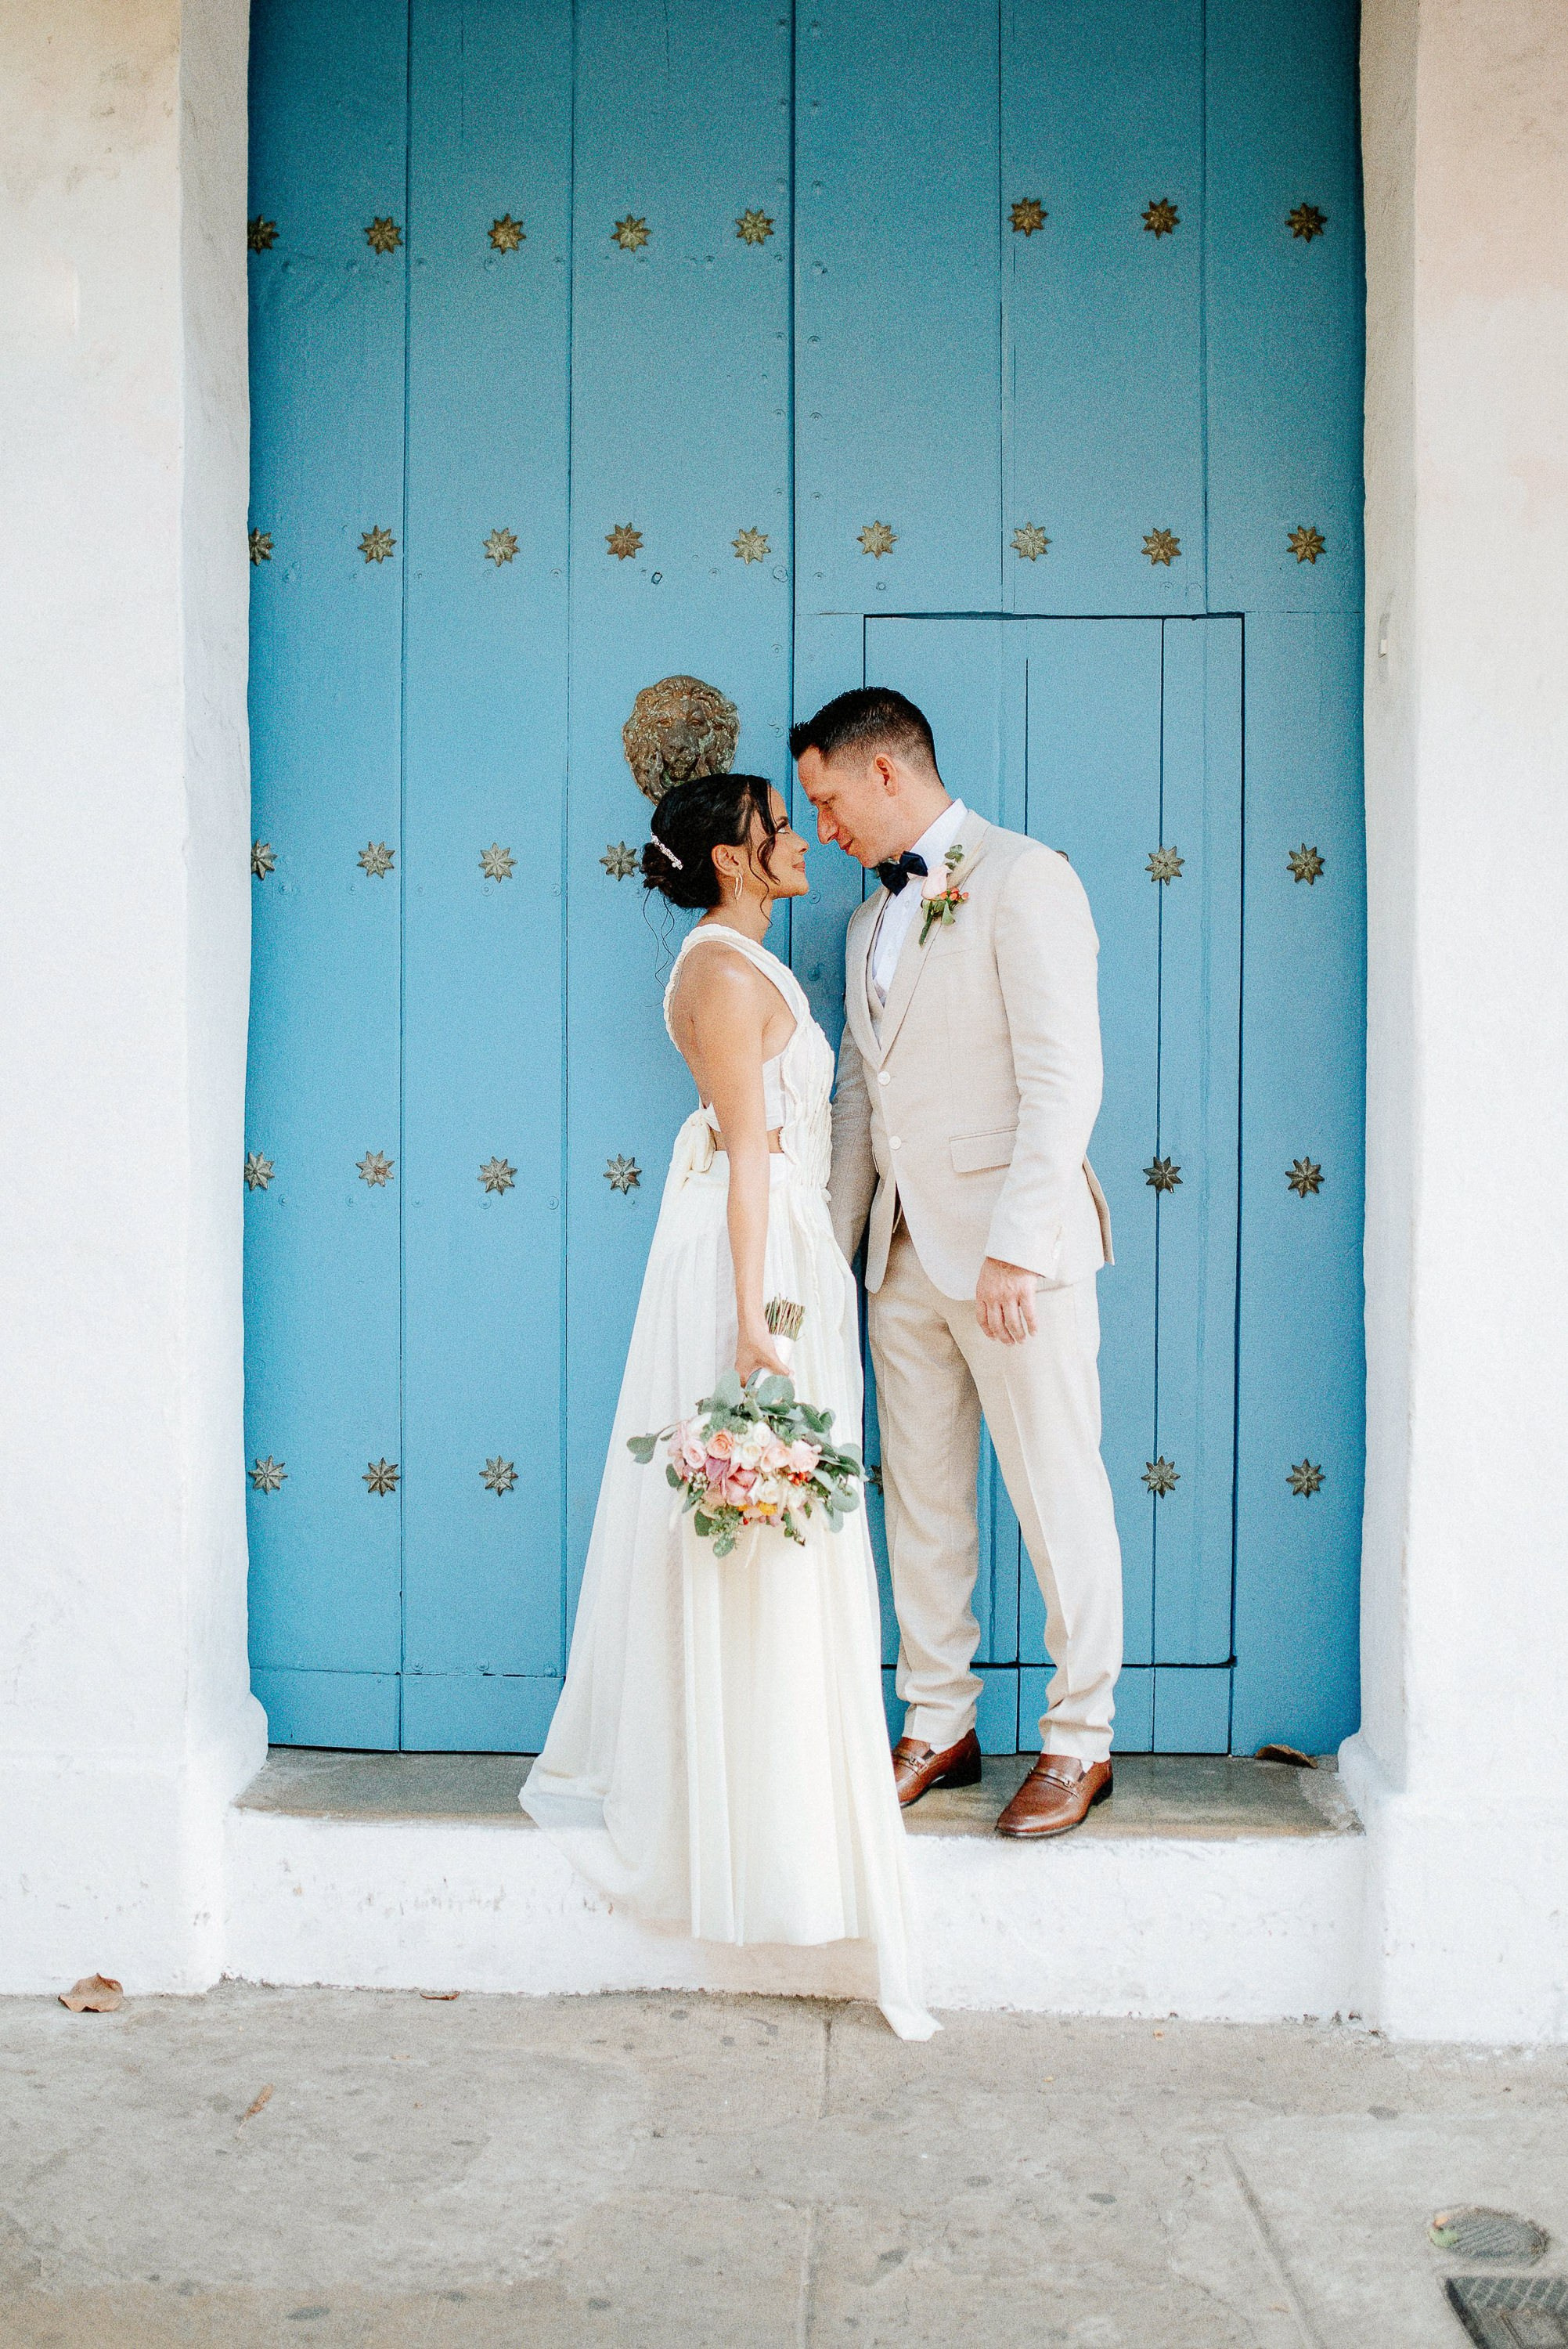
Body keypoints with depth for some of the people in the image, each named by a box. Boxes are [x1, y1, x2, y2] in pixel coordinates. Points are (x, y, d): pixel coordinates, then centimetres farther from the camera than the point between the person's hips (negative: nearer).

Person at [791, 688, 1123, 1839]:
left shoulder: (1025, 878, -6)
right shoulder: (871, 922, 19)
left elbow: (1064, 1076, -15)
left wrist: (1014, 1246, -20)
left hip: (1012, 1250, -7)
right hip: (905, 1255, 8)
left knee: (1057, 1494, 1)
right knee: (922, 1498, 11)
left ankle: (1080, 1740, 14)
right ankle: (939, 1728, 22)